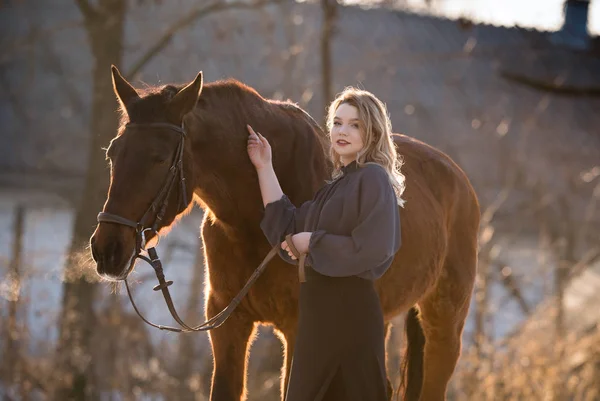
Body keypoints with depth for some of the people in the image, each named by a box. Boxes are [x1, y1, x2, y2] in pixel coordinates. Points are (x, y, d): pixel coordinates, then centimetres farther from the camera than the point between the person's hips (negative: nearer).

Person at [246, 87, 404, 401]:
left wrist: (311, 243, -14)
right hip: (319, 310, 9)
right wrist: (264, 168, 9)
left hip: (350, 310, -9)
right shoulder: (336, 184, 15)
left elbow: (371, 249, -22)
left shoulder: (374, 178, -11)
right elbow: (286, 229, 7)